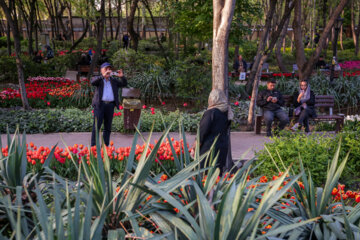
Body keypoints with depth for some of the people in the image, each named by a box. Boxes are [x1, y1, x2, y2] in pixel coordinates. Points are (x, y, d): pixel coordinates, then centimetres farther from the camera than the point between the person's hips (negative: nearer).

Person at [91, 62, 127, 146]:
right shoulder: (98, 79, 6)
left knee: (108, 127, 6)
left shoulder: (113, 80, 18)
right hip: (100, 105, -4)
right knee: (96, 126, -6)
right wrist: (103, 76, -29)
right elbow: (93, 82, -17)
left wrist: (122, 76, -8)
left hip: (110, 105, 4)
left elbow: (124, 84, 11)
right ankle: (93, 146, -4)